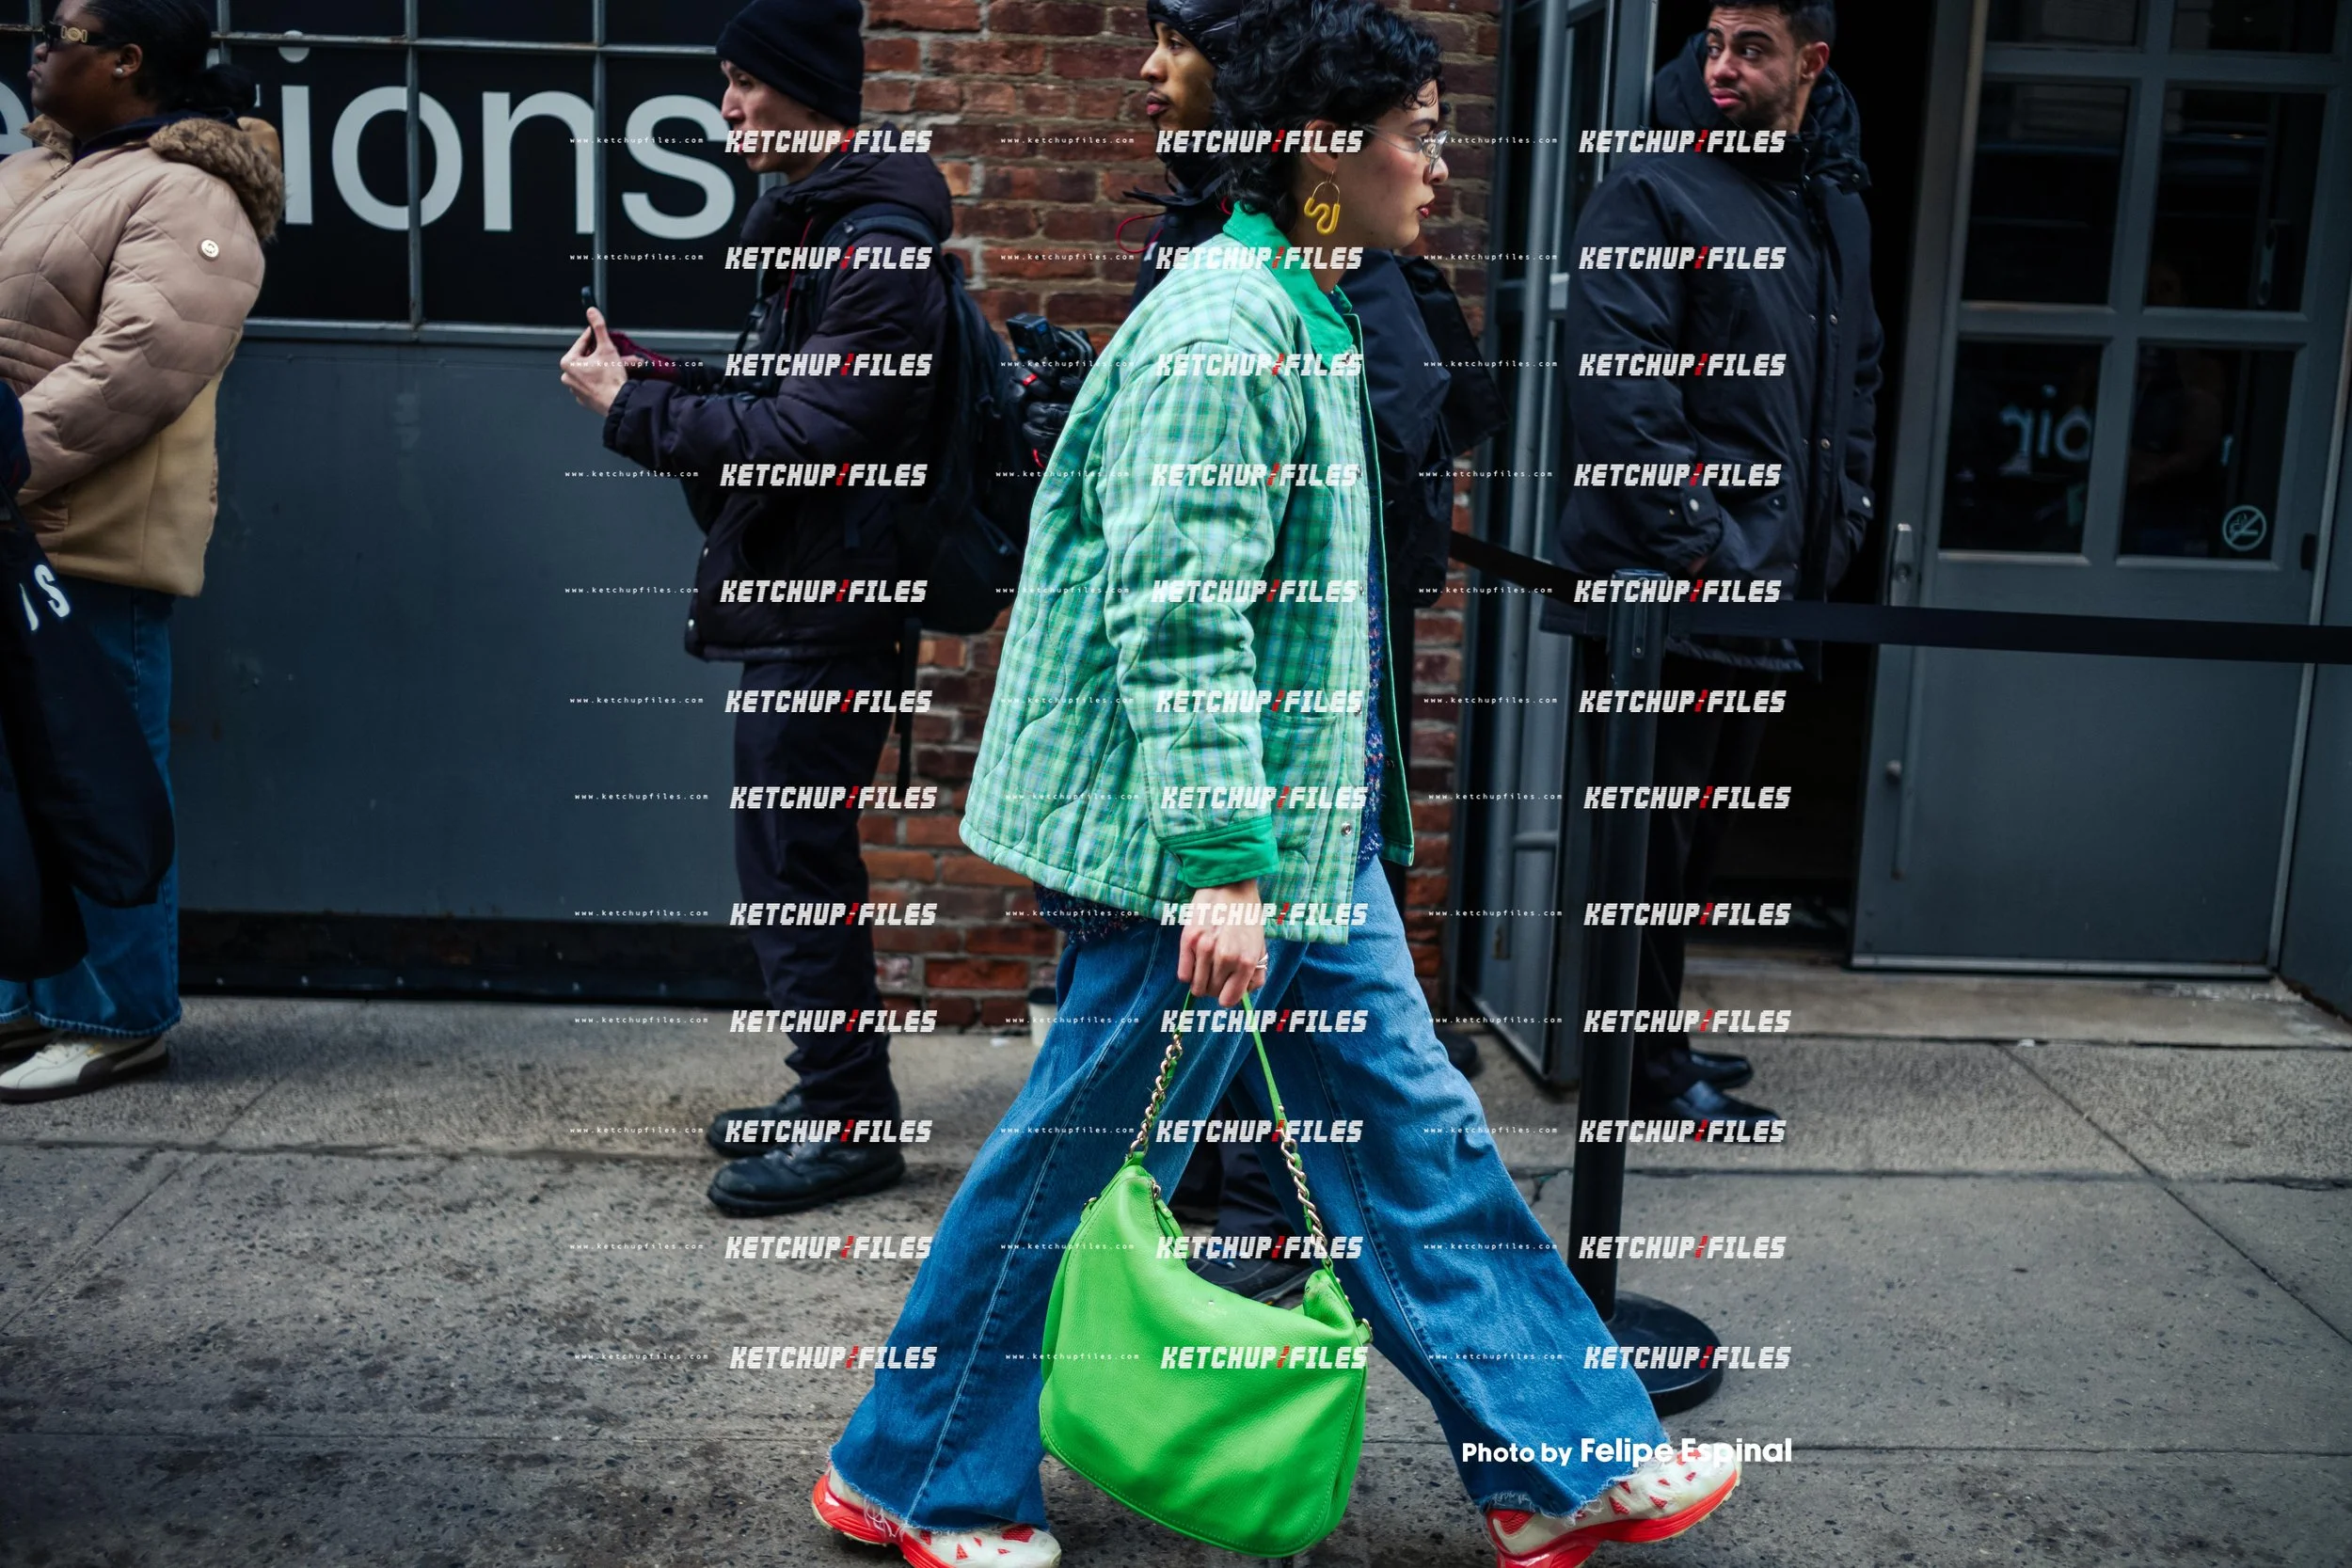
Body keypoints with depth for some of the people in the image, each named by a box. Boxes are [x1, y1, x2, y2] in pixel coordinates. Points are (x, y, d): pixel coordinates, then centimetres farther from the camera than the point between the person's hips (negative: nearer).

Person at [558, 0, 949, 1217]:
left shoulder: (878, 247, -17)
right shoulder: (808, 222, 15)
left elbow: (807, 434, -23)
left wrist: (636, 410, -15)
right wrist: (662, 383, 5)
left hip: (828, 610, -10)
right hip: (796, 598, 10)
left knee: (791, 861, -4)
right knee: (795, 855, 16)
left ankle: (848, 1125, 9)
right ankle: (833, 1098, 29)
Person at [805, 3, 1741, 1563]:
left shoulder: (1303, 318, 14)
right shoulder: (1224, 330, -18)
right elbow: (1176, 616, -24)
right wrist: (1224, 863, -26)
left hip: (1309, 842, 10)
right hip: (1206, 847, -10)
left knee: (1410, 1126, 13)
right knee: (1076, 1164, 4)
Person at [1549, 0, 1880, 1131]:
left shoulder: (1837, 203, 16)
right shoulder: (1655, 190, -9)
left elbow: (1856, 378, 25)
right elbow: (1616, 389, -18)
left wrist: (1841, 518, 14)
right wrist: (1693, 545, -20)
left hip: (1773, 591, 8)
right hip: (1665, 588, -8)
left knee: (1700, 834, 17)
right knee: (1652, 835, -1)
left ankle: (1658, 1036, 30)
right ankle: (1643, 1072, 11)